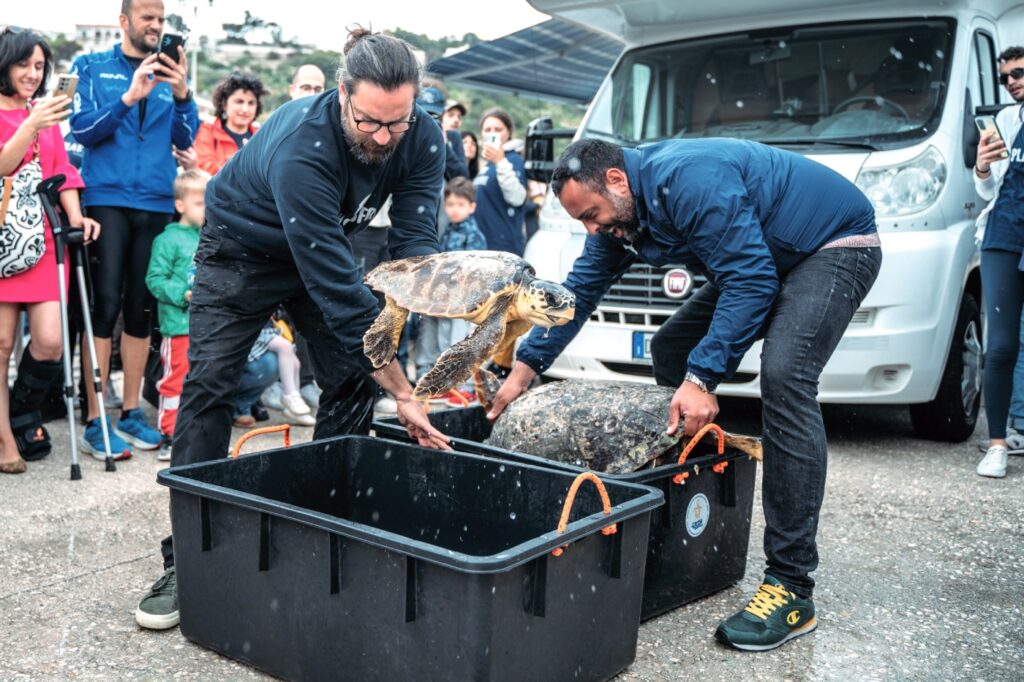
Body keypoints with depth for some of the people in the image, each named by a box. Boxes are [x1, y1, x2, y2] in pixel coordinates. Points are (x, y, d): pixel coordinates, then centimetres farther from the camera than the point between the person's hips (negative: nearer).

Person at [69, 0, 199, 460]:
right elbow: (82, 129, -4)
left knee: (142, 309, 6)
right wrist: (129, 97, -16)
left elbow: (185, 138, 3)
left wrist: (181, 94, -13)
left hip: (157, 204, 3)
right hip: (107, 200, -3)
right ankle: (95, 421, -4)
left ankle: (131, 412, 16)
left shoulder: (169, 75, 13)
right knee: (105, 306, -9)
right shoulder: (92, 68, 7)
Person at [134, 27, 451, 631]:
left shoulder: (423, 138, -23)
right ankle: (184, 559, -4)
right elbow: (336, 287, -42)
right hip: (244, 248, -5)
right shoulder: (300, 149, -40)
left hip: (327, 249, 5)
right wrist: (403, 393, -40)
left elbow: (417, 237, -20)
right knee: (209, 385, -12)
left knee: (355, 382, -5)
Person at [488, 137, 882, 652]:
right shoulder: (618, 215, -1)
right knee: (670, 351, 7)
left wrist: (703, 378, -35)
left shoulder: (689, 180, -30)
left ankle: (791, 587, -27)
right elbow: (581, 289, 6)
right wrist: (526, 367, 1)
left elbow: (752, 281, -32)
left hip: (837, 243, -10)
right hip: (765, 257, 10)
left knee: (783, 373, -30)